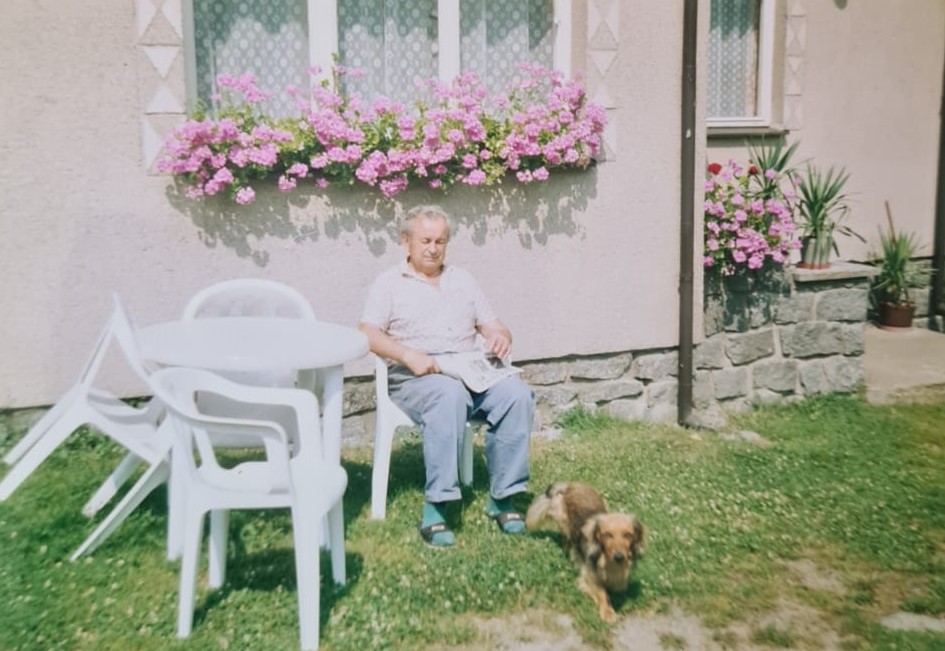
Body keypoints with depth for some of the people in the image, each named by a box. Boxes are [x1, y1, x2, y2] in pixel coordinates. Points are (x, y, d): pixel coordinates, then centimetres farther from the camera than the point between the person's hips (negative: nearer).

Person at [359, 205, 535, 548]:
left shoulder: (463, 280, 25)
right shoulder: (389, 282, 12)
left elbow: (493, 327, 20)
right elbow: (368, 335, -3)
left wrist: (501, 338, -6)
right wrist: (409, 355, -21)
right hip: (415, 377, -4)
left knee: (516, 392, -27)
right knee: (449, 395, -39)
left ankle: (502, 497, -18)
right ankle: (435, 506, -36)